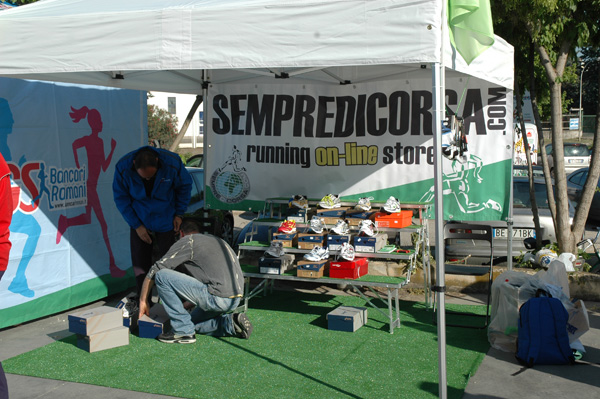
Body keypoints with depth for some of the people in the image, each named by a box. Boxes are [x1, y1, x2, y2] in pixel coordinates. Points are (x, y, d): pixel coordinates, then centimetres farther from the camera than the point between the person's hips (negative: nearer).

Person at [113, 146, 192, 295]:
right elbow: (121, 198, -7)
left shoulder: (173, 162, -23)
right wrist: (136, 225, -9)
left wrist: (179, 214, -2)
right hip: (140, 222, 1)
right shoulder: (123, 168, -21)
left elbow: (185, 187, -2)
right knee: (140, 264, 2)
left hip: (166, 222, -1)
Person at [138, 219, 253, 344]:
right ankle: (231, 323, 8)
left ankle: (184, 331, -2)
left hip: (218, 298, -9)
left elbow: (155, 270, 4)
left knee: (161, 276, -3)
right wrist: (183, 305, 40)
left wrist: (143, 301, 17)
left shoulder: (187, 241, 5)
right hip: (235, 300, 9)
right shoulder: (217, 240, 28)